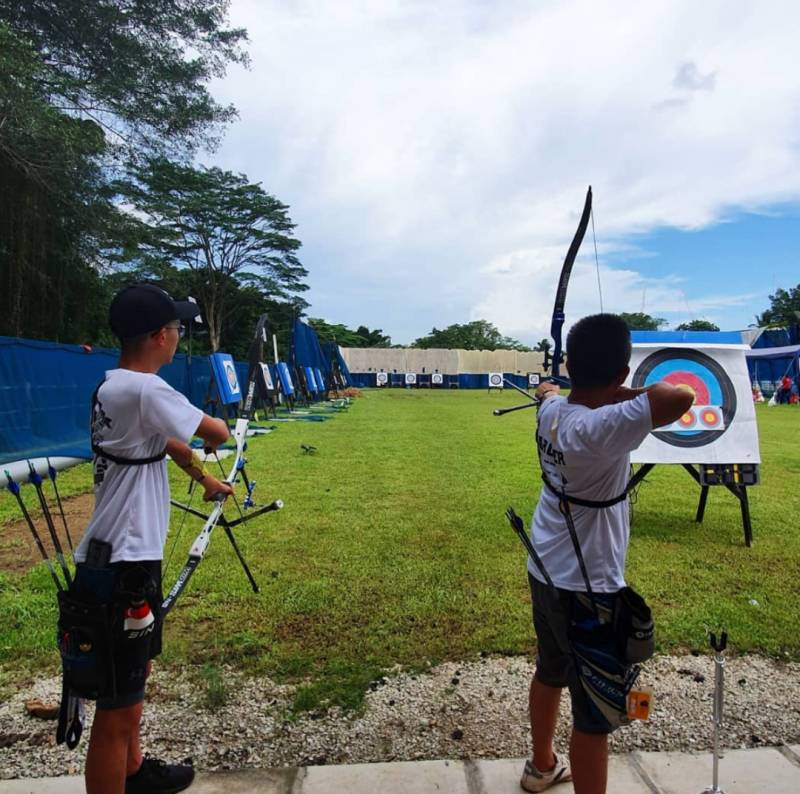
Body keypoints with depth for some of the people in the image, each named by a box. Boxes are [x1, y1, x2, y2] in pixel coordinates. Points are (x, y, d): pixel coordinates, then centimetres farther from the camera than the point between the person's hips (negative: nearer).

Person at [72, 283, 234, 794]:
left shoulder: (113, 387, 11)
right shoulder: (145, 389, -21)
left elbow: (167, 442, 23)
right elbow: (217, 435, -15)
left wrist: (205, 478, 36)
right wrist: (215, 425, 9)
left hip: (123, 559, 11)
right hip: (122, 566, -11)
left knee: (136, 672, 28)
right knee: (117, 708, 1)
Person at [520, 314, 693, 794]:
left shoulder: (553, 413, -4)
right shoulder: (598, 429, -30)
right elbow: (679, 398, -40)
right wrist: (625, 396, -20)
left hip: (546, 574, 9)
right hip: (587, 588, -9)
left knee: (550, 673, 28)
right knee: (594, 713, 8)